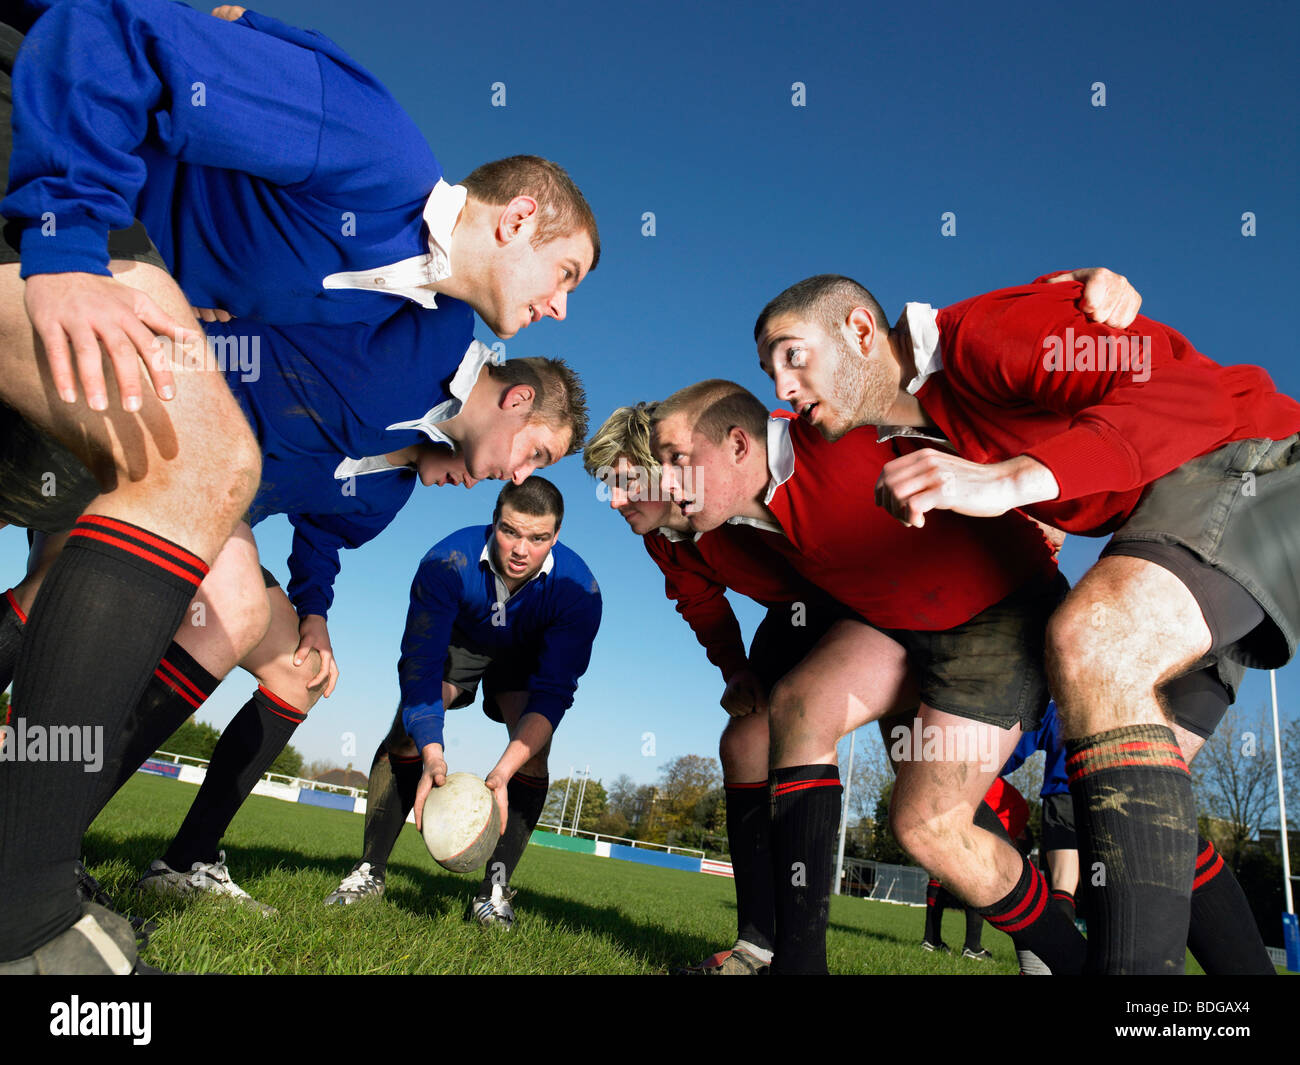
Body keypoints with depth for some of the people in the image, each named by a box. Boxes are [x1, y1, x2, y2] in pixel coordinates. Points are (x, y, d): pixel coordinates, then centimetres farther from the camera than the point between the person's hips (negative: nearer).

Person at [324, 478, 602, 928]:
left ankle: (496, 889, -11)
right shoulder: (448, 562, -37)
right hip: (457, 640, 0)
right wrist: (432, 754, -50)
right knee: (408, 730, -17)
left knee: (533, 752, -20)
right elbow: (420, 662, -36)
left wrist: (502, 772, -48)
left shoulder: (578, 590, -36)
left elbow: (552, 692, -36)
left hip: (529, 656, 0)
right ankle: (369, 871, -5)